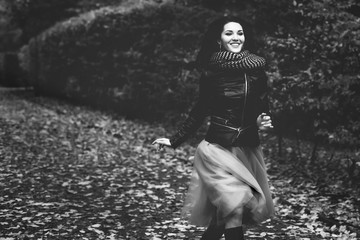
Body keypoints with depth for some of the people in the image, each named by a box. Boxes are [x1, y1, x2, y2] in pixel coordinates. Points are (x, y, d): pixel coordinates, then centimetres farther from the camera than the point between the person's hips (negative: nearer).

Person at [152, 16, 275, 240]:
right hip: (217, 148, -3)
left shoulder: (256, 69, -1)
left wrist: (263, 121, -12)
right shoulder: (211, 72, -7)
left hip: (248, 149, 3)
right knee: (234, 202, -19)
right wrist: (175, 140, 8)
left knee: (226, 213, 10)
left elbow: (263, 108, 10)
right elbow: (200, 111, 5)